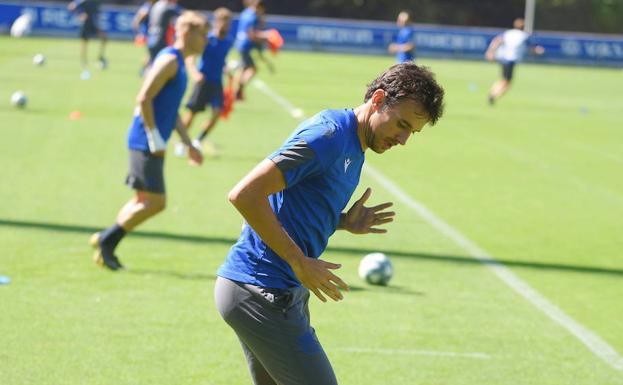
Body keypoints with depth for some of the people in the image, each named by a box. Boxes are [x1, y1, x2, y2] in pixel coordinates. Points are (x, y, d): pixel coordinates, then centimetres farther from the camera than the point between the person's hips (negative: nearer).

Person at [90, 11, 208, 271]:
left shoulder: (179, 63, 18)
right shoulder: (169, 60, -13)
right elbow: (144, 98, -21)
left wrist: (188, 143, 23)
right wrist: (155, 140, -19)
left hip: (153, 144, 10)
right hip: (146, 142, -10)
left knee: (144, 200, 12)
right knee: (155, 201, -9)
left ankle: (105, 248, 14)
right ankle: (106, 240, -1)